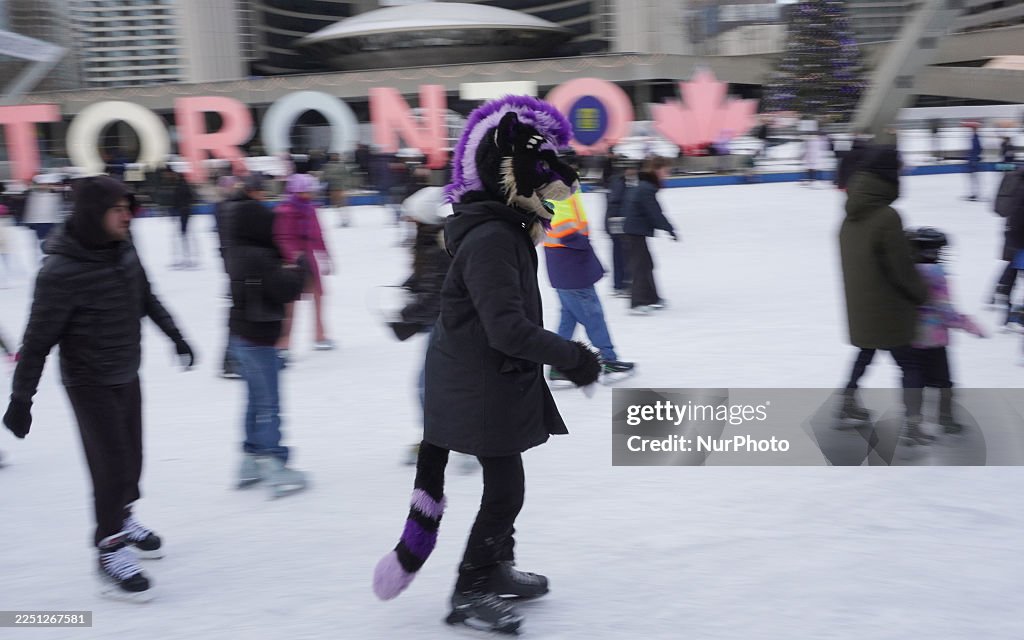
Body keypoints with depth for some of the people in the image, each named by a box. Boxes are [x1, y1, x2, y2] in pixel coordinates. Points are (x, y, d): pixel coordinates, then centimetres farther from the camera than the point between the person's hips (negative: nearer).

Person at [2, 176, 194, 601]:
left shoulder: (124, 251, -4)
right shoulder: (61, 272, -24)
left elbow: (147, 299, 15)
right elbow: (38, 339, -18)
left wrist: (176, 337, 24)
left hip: (128, 375, 7)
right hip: (91, 383, -7)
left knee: (131, 457, 17)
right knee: (112, 465, -5)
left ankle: (123, 518, 41)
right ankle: (112, 552, 10)